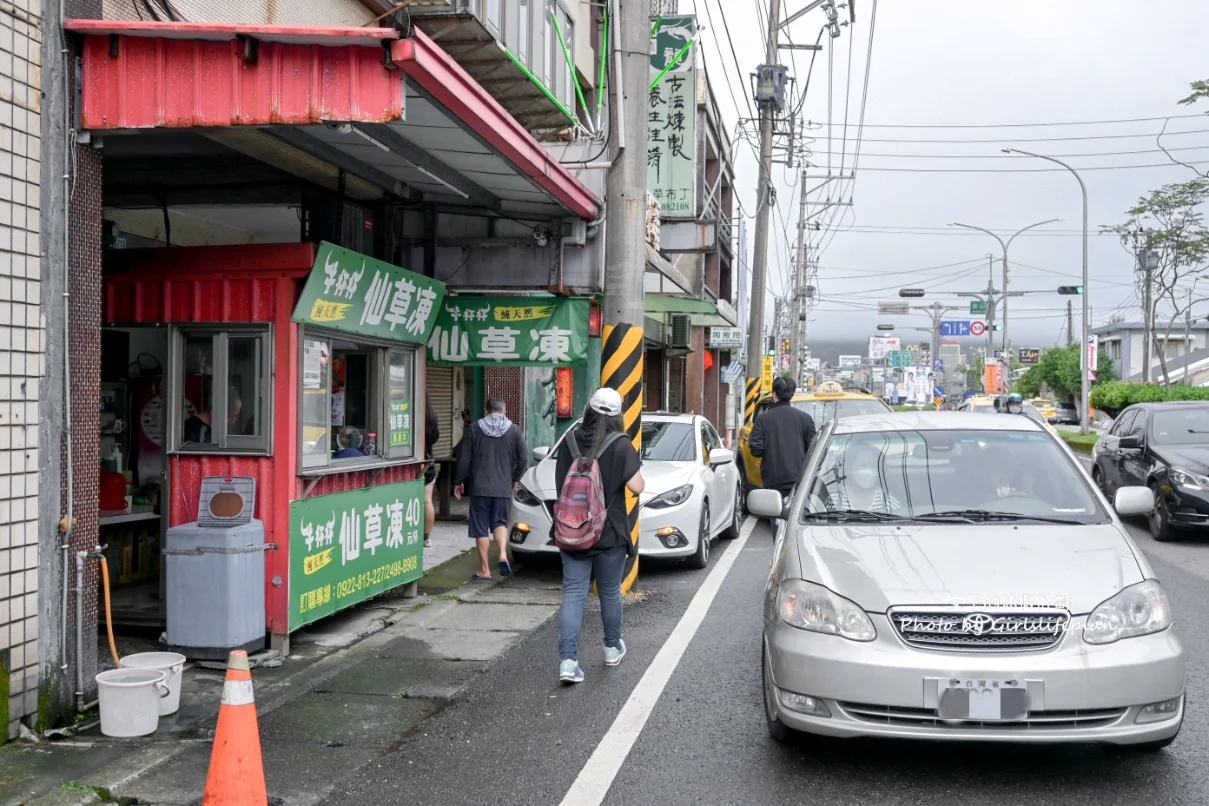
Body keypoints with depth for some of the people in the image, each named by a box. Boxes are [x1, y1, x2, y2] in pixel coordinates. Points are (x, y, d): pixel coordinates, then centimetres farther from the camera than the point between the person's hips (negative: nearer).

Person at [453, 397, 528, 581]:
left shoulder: (475, 429, -1)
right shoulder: (514, 431, 3)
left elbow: (463, 459, -1)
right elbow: (524, 459, 3)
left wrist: (458, 482, 11)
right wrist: (515, 479, 19)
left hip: (479, 487, -1)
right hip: (504, 487, 2)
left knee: (481, 528, 4)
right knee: (500, 522, 15)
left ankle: (485, 570, 6)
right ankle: (503, 554, -9)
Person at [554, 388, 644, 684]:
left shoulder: (570, 441, -1)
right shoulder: (620, 445, -13)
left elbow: (560, 483, 8)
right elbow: (637, 486, -13)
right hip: (609, 534, -2)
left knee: (573, 593, 2)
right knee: (610, 592, 16)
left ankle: (568, 659, -9)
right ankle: (612, 648, 33)